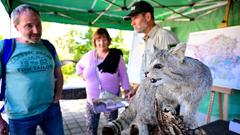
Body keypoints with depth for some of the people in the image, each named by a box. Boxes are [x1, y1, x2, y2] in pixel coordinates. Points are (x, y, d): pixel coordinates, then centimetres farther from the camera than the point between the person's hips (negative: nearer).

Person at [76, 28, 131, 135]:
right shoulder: (88, 56, -3)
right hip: (92, 99, 3)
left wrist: (127, 94, -8)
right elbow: (78, 67, 16)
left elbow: (123, 76, -6)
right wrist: (84, 77, 2)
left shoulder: (116, 56, -11)